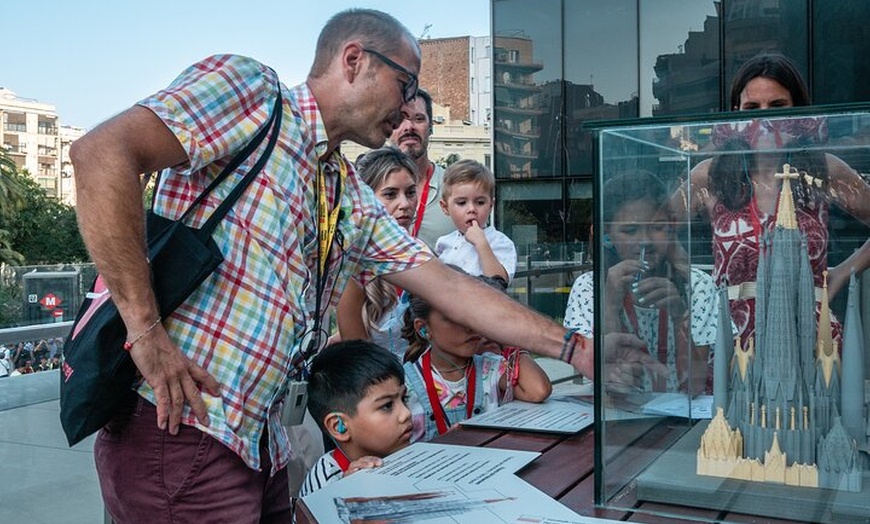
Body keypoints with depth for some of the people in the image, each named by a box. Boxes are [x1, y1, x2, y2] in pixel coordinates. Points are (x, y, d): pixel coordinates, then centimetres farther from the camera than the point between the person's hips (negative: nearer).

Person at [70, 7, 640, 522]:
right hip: (179, 426, -8)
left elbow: (449, 287, 14)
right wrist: (146, 334, -22)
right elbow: (103, 152, -19)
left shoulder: (355, 202, 15)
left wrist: (579, 349, 13)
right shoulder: (248, 88, -8)